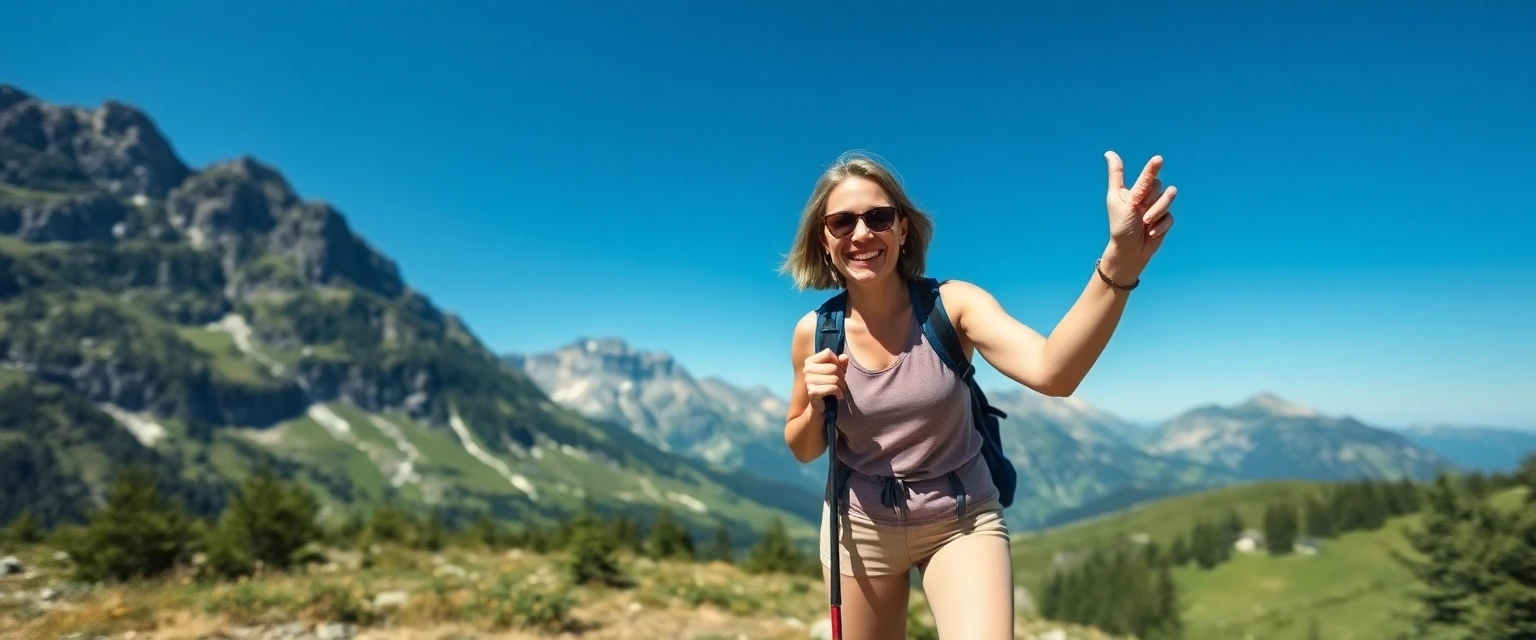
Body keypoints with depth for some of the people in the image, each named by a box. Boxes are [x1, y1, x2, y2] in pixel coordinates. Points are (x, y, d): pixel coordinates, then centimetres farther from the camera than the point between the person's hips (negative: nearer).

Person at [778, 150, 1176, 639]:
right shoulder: (814, 332, -9)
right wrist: (817, 406, -17)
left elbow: (1052, 371, -36)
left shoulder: (951, 305, -16)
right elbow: (803, 450, 5)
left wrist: (1117, 264, -51)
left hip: (962, 519, -2)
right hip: (861, 526, 2)